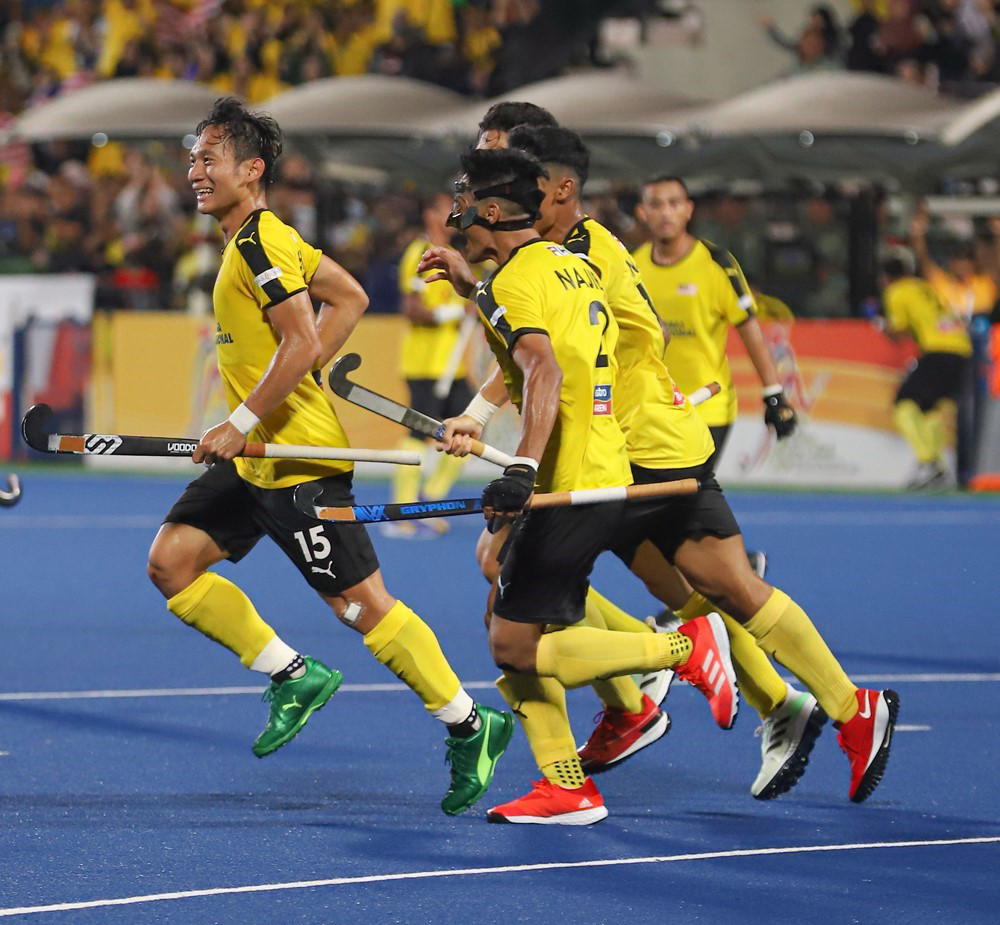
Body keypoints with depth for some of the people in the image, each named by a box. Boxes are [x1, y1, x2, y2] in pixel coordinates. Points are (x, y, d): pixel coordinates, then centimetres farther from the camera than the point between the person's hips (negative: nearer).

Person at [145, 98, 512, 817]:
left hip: (299, 457, -10)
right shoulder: (264, 237, 13)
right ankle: (294, 676, 11)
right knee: (171, 561, 6)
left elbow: (303, 342, -25)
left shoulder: (259, 244, -17)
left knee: (360, 602, -6)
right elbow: (350, 297, 20)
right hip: (255, 461, 10)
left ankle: (471, 726, 3)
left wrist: (242, 423, -21)